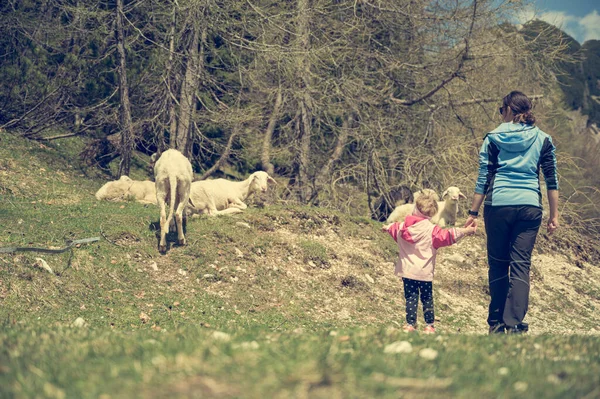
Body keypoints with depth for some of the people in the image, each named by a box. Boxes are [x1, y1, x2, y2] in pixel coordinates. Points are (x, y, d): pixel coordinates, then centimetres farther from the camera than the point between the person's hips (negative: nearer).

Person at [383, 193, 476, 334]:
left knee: (410, 298, 6)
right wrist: (467, 231, -11)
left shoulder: (402, 227, 3)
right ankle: (429, 325, 8)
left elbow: (394, 228, 25)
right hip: (424, 272, -3)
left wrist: (387, 227, 48)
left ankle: (410, 325, 5)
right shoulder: (432, 230, -11)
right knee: (427, 298, 7)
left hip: (407, 270, 3)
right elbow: (447, 235, -16)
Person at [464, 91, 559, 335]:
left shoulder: (493, 138, 4)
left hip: (498, 206, -1)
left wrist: (474, 213, 7)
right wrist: (554, 215, 12)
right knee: (521, 265, -1)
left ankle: (497, 323, 13)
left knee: (498, 264, 9)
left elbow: (483, 179, 2)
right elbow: (552, 181, 7)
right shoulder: (542, 140, 8)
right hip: (529, 207, 1)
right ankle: (515, 324, -12)